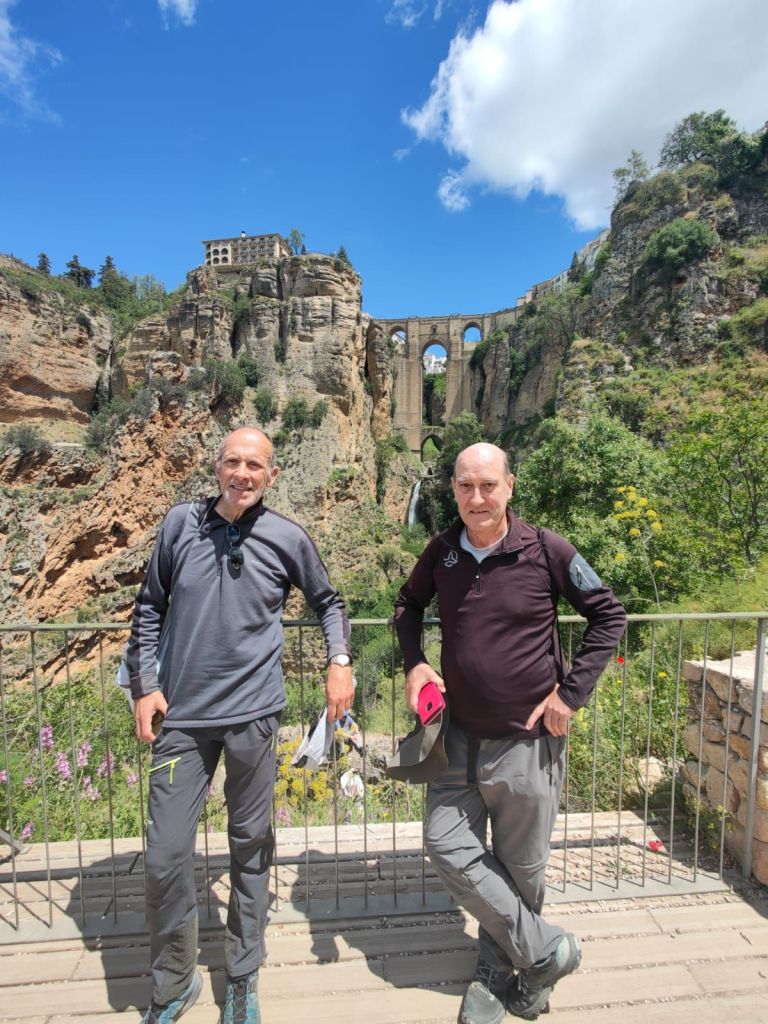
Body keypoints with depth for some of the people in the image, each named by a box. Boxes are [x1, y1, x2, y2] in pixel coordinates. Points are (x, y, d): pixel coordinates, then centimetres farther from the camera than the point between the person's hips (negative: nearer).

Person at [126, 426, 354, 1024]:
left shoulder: (287, 538, -3)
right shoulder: (180, 524, 1)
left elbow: (328, 602, 10)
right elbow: (150, 606, 10)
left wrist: (340, 662, -3)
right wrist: (144, 683, 4)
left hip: (253, 714, -1)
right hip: (181, 716, 1)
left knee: (251, 846, 13)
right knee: (166, 855, 5)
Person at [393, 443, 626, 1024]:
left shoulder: (545, 550, -14)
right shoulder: (441, 552, -4)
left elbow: (609, 615, -4)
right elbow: (409, 605, 14)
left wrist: (572, 691, -9)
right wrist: (414, 662, -2)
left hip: (528, 741, -3)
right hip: (460, 737, 4)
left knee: (518, 869, 14)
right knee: (449, 850, 6)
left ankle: (500, 974, 42)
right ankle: (546, 951, 28)